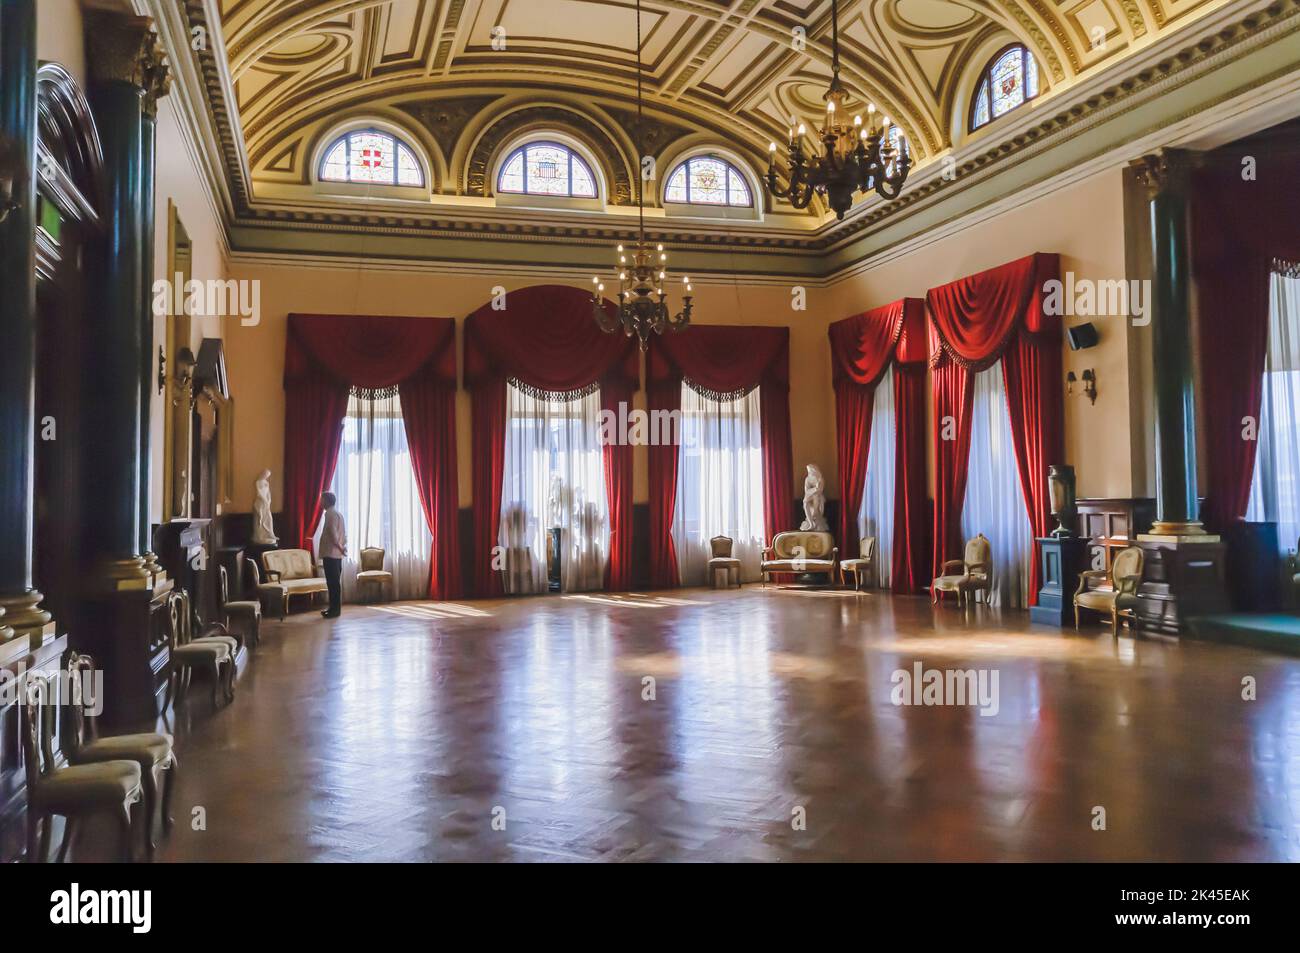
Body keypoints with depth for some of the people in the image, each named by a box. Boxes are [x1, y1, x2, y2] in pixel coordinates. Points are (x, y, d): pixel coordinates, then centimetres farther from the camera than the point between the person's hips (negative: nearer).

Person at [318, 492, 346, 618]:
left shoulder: (330, 514, -12)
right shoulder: (337, 513, 19)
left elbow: (332, 532, -20)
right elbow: (344, 533, 19)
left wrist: (339, 547, -12)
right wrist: (343, 546, 11)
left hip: (331, 553, -10)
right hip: (336, 553, 10)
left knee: (333, 582, -8)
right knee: (334, 581, 12)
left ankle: (335, 609, -6)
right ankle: (334, 608, 16)